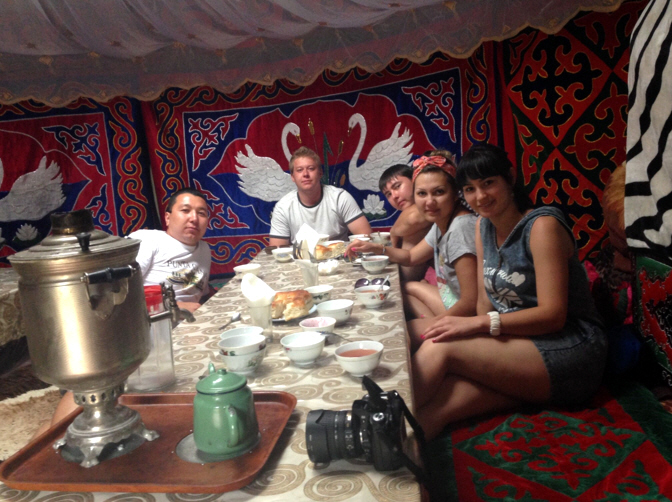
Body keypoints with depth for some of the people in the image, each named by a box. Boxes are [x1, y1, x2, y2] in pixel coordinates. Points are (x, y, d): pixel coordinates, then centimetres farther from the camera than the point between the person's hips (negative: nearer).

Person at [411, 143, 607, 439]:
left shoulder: (542, 226, -11)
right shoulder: (483, 226, 11)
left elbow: (553, 315, -18)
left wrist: (476, 324, -25)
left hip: (570, 350, -6)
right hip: (516, 345, 6)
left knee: (438, 349, -26)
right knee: (432, 411, -25)